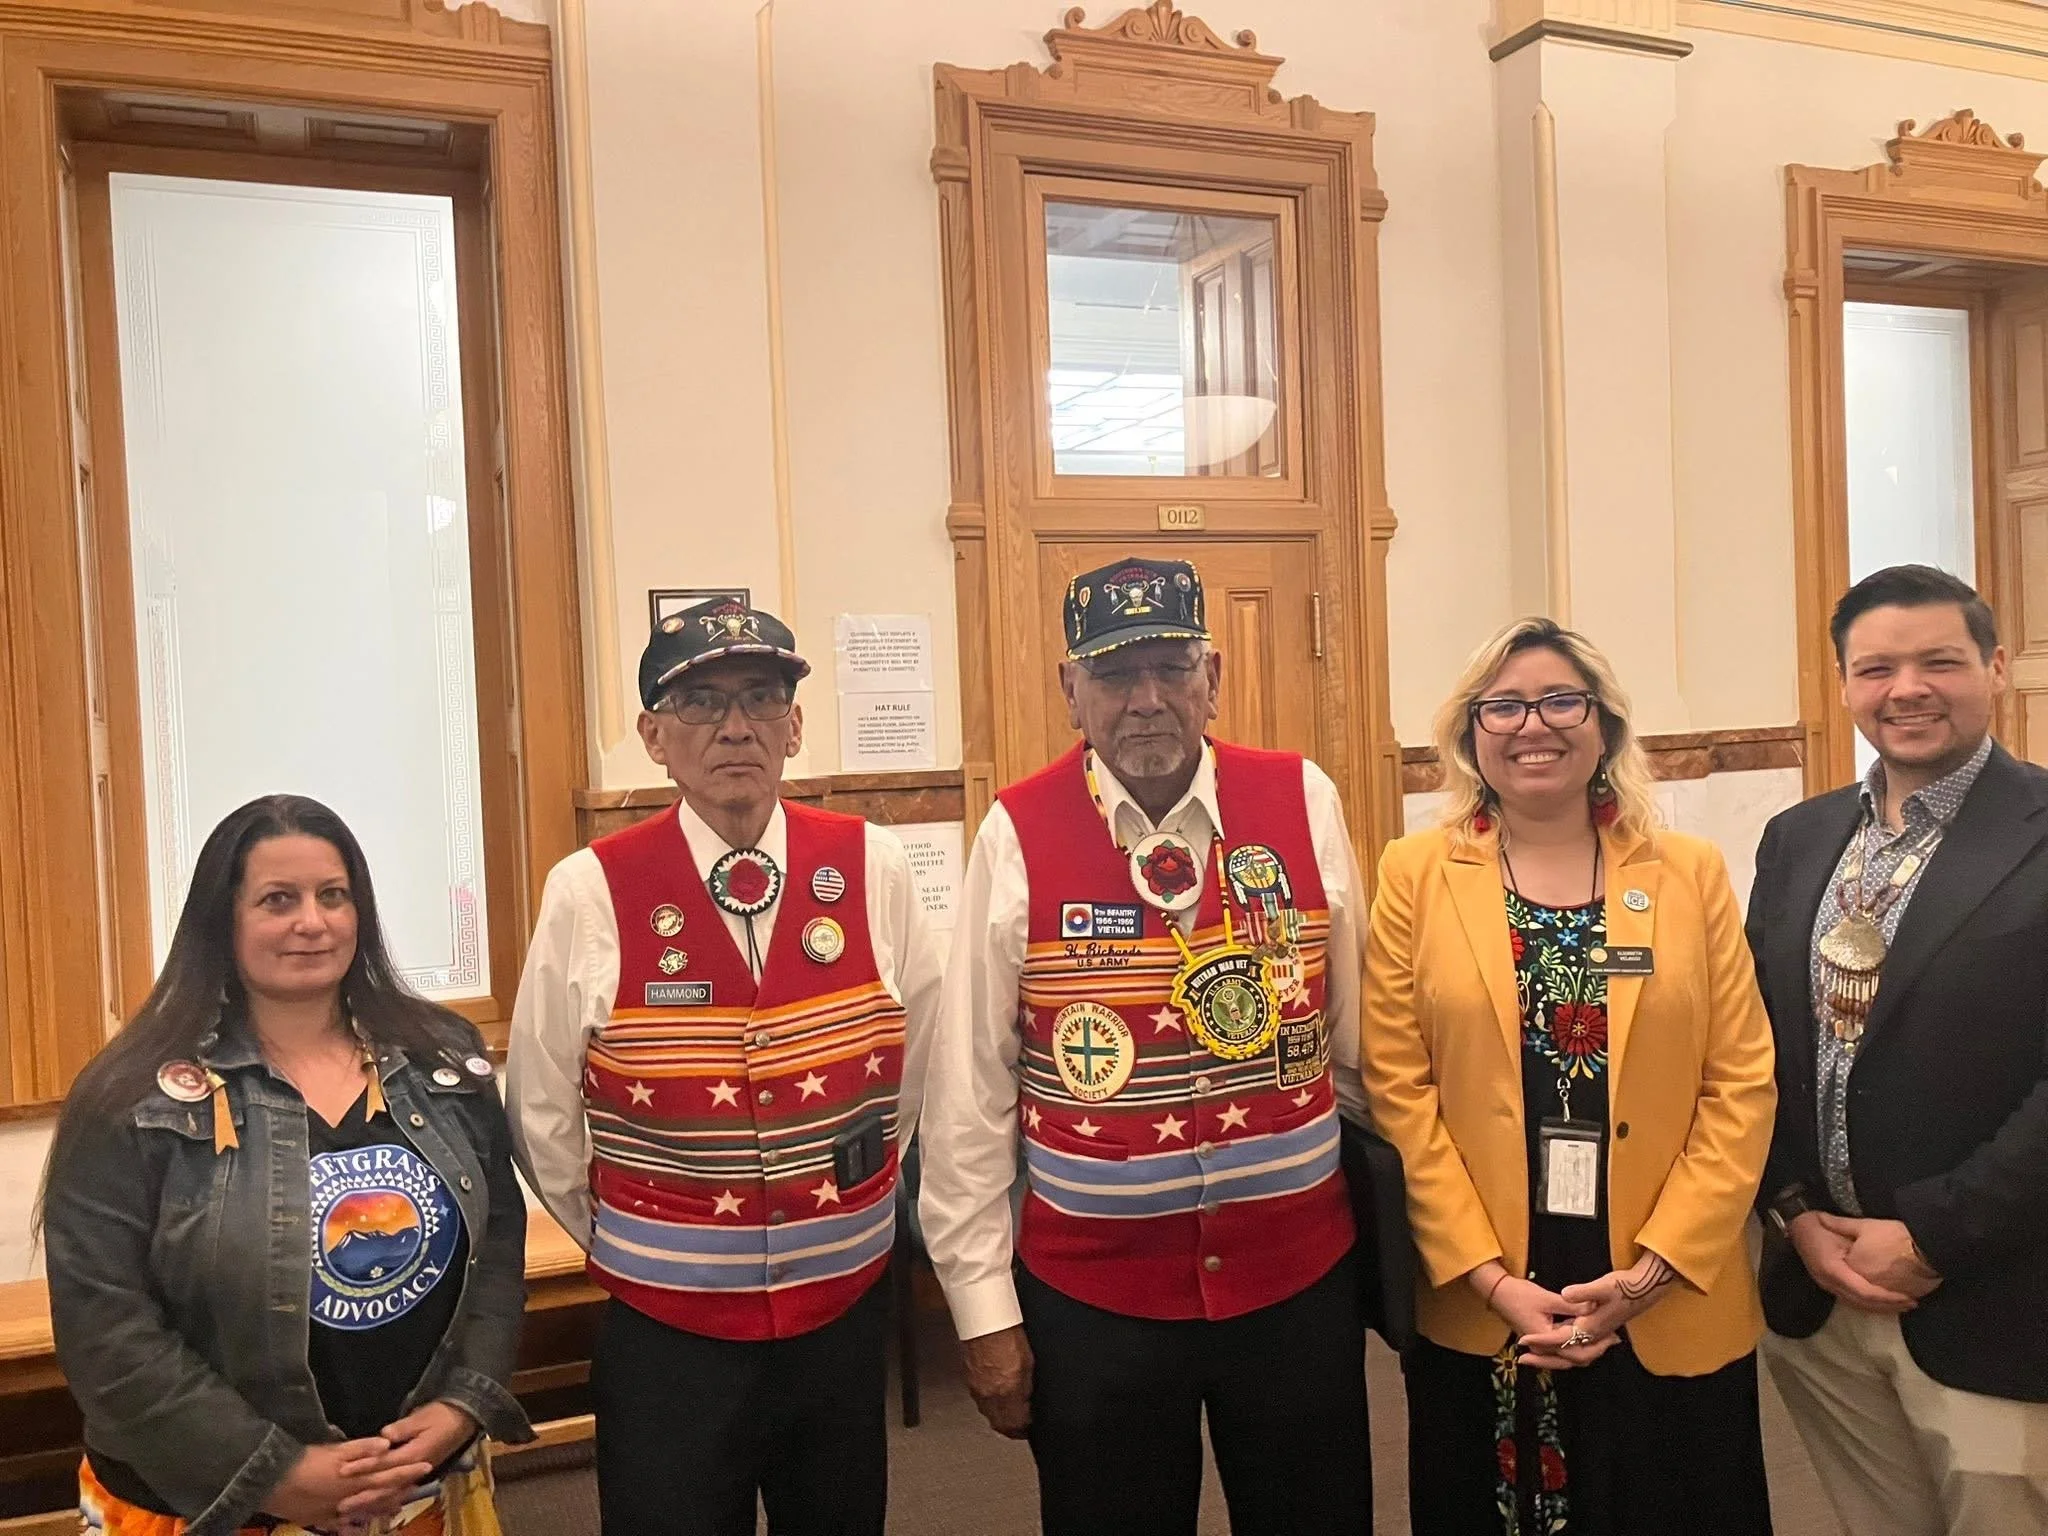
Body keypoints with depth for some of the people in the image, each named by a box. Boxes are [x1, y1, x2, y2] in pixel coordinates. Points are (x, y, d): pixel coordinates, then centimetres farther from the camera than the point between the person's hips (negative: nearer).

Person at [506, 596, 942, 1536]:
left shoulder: (872, 870, -7)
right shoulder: (590, 893, -12)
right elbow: (543, 1120, -1)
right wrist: (628, 1248, 8)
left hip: (846, 1315, 2)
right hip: (666, 1334, -2)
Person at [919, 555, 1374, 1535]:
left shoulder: (1303, 802, -5)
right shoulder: (1016, 836, -10)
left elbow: (1355, 1040, 5)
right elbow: (969, 1095, -6)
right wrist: (983, 1305, -4)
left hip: (1299, 1274, 2)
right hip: (1091, 1292, -1)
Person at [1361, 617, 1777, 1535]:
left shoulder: (1692, 873, 2)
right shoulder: (1415, 875, -2)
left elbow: (1742, 1084, 0)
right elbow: (1398, 1089, -5)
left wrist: (1654, 1266, -9)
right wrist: (1488, 1276, -10)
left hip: (1674, 1316, 1)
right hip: (1477, 1316, -1)